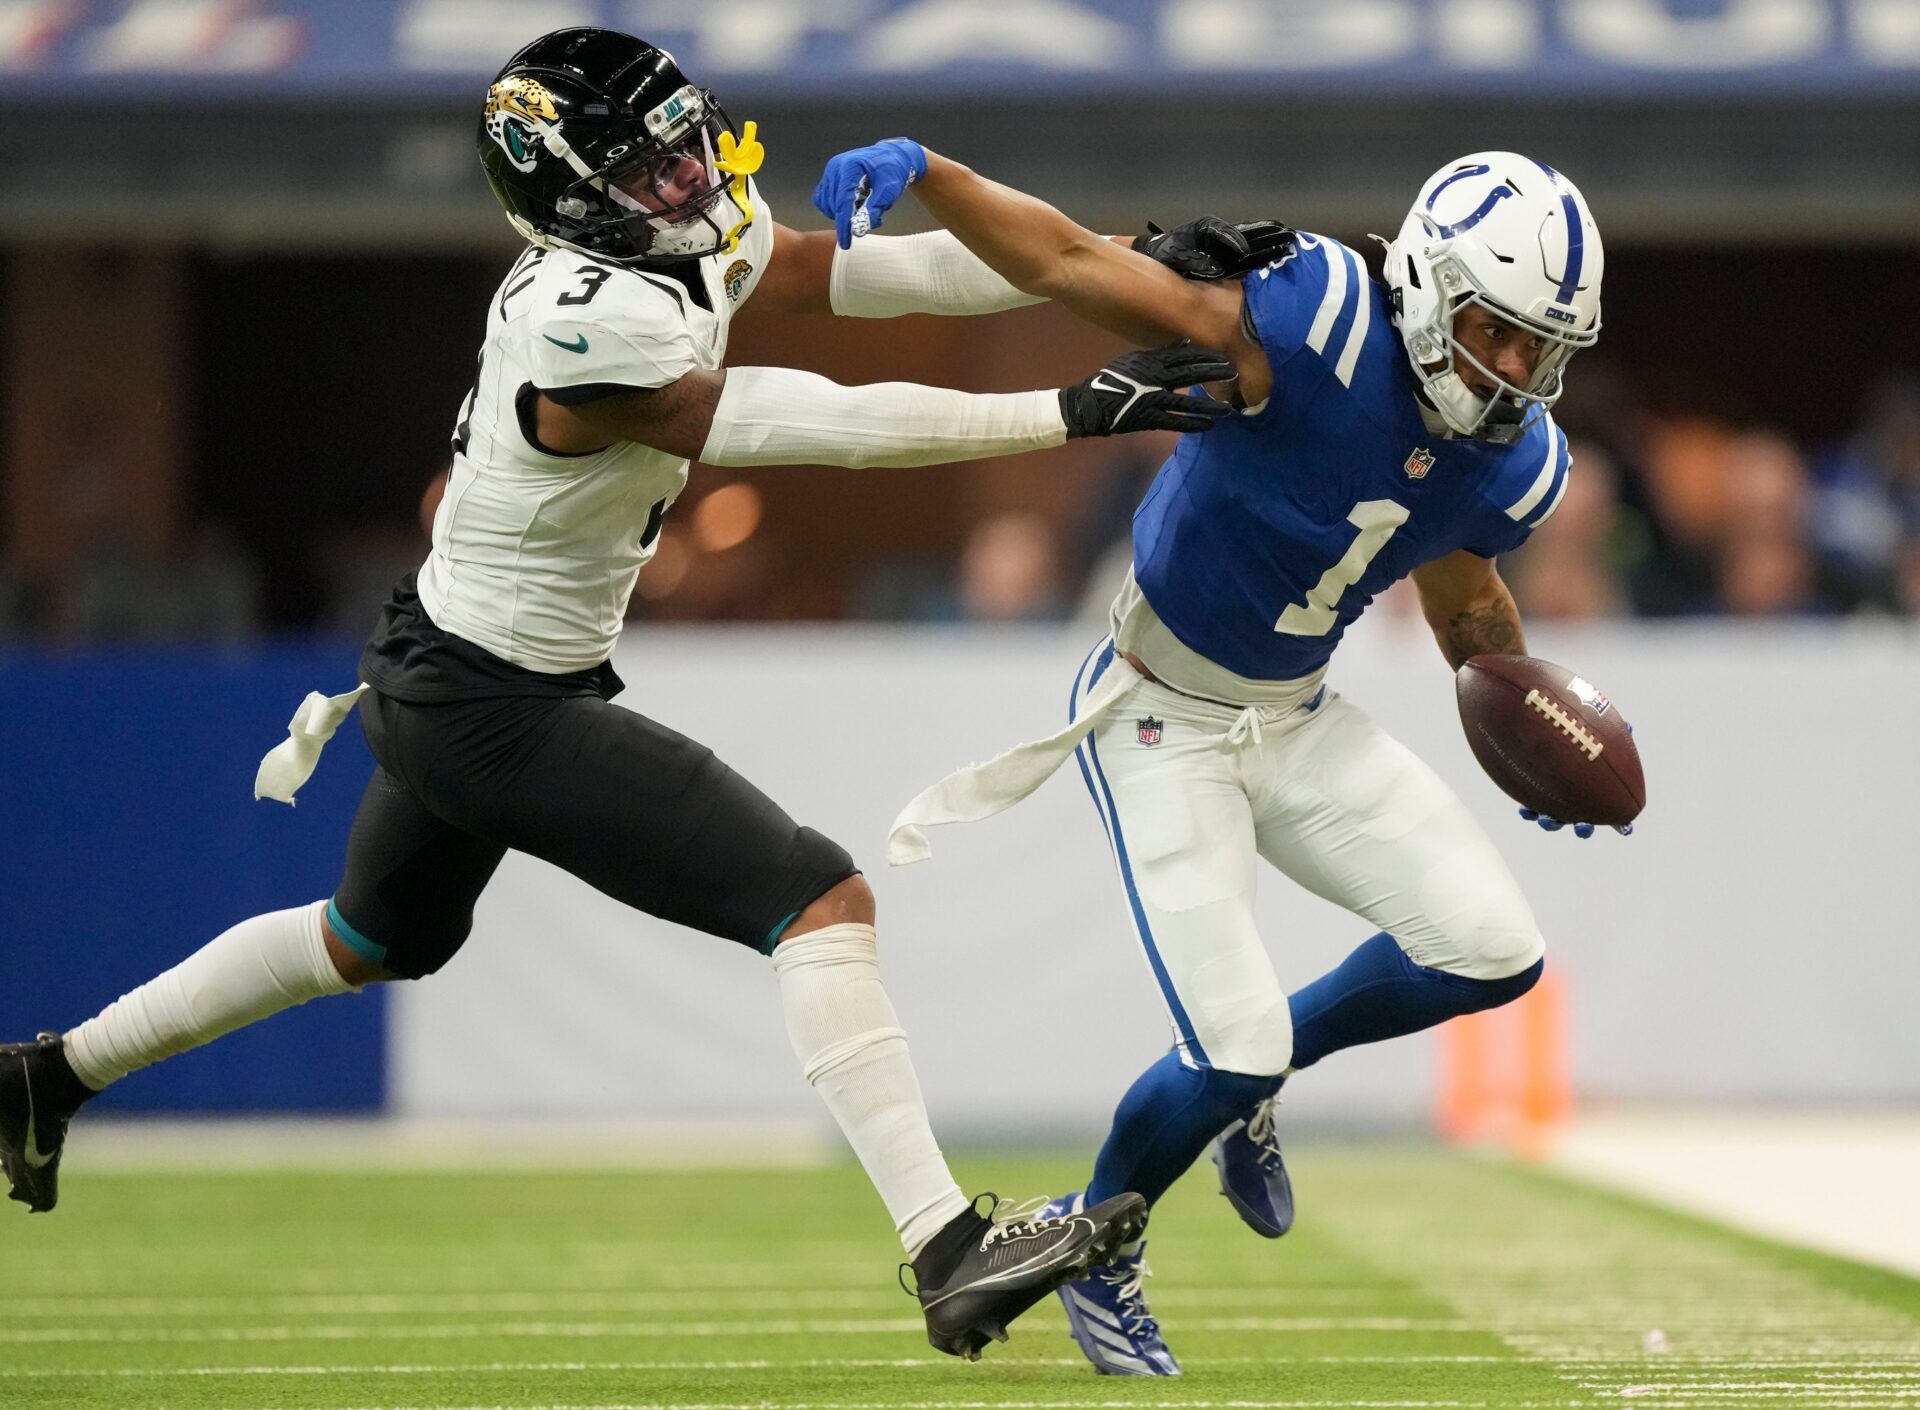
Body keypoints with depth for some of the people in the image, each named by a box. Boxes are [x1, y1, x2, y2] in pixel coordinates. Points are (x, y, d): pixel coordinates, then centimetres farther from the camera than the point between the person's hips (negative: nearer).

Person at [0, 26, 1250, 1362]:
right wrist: (1080, 408, -29)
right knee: (822, 898, -15)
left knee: (374, 941, 32)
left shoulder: (699, 237, -5)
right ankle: (950, 1254, -20)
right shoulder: (590, 333, -30)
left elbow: (867, 273, -6)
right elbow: (828, 427, -29)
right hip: (496, 711, -10)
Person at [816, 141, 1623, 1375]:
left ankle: (1257, 1074, 23)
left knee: (1494, 952, -3)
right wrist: (921, 171, -40)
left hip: (1298, 719, 7)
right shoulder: (1323, 330, -29)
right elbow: (1077, 266, -29)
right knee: (1234, 1052, -10)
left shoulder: (1510, 462, -7)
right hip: (1161, 722, -7)